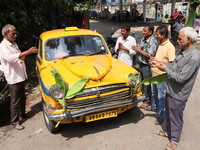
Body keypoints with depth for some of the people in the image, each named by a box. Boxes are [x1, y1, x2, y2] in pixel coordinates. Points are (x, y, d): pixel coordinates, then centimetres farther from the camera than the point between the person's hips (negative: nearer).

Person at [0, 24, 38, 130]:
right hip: (13, 78, -8)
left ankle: (22, 113, 39)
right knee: (15, 101, 0)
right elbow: (10, 58, -33)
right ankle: (15, 121, 13)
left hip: (20, 76, 8)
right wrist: (28, 52, -36)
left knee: (22, 98, 20)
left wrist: (23, 57, -2)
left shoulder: (14, 44, 12)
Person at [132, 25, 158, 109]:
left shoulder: (153, 41, -18)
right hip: (141, 64, 8)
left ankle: (148, 101, 19)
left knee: (147, 84, 3)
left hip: (147, 66, -8)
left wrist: (138, 50, -20)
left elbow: (149, 55, -24)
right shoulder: (143, 39, 9)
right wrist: (137, 48, -1)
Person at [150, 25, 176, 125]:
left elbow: (171, 63, -22)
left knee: (161, 97, 3)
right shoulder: (160, 44, 7)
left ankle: (161, 115, 17)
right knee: (156, 93, 25)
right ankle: (155, 107, 45)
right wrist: (153, 59, 2)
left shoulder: (170, 47, -19)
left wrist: (158, 61, -24)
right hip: (155, 74, 8)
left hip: (161, 76, -8)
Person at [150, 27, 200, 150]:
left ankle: (175, 140, 32)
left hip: (178, 94, -8)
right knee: (169, 114, 24)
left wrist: (165, 68, -18)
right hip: (171, 90, 9)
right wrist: (160, 64, 2)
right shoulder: (183, 51, 2)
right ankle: (169, 132, 46)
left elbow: (180, 78, -28)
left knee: (176, 118, 11)